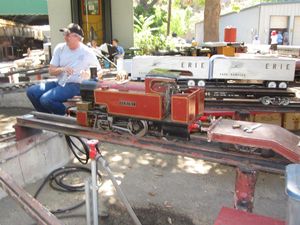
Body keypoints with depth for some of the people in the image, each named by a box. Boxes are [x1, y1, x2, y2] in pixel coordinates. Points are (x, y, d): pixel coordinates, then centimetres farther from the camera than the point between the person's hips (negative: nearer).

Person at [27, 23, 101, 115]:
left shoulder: (87, 52, -7)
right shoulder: (60, 48, 4)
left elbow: (99, 72, 0)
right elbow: (51, 70, 6)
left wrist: (89, 74, -22)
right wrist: (62, 69, -16)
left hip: (75, 85, -6)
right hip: (59, 83, 6)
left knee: (45, 99, -26)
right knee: (31, 92, -7)